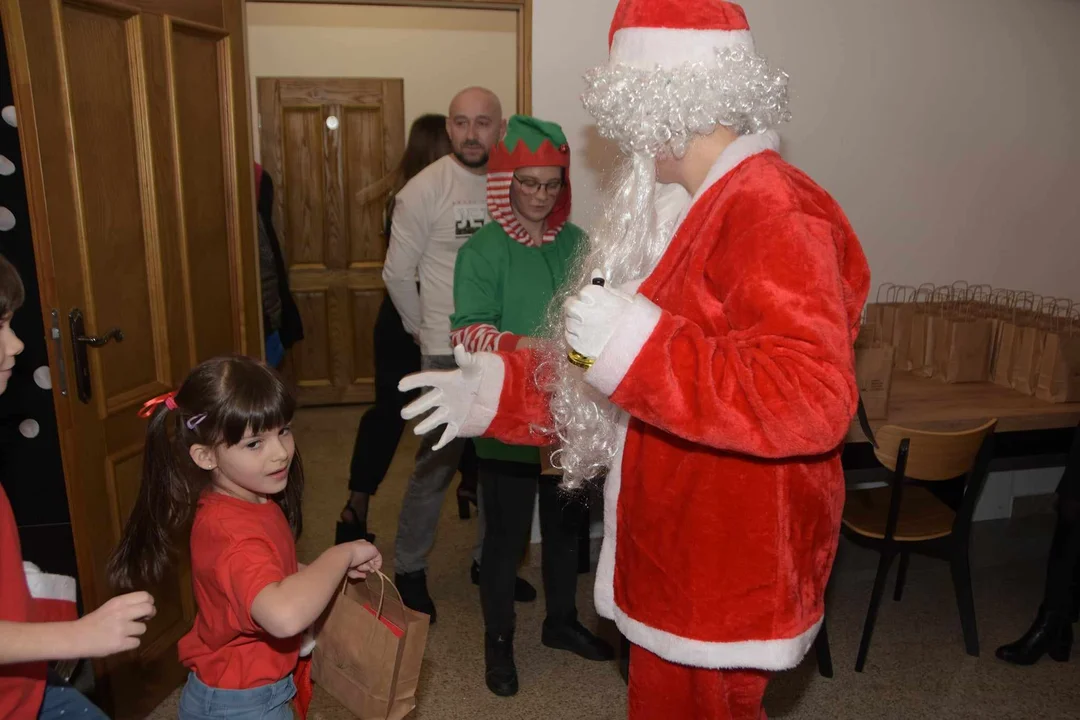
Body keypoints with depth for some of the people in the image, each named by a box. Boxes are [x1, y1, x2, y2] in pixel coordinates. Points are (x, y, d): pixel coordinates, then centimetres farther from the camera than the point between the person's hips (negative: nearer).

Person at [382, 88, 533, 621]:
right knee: (437, 462, 2)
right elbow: (397, 273, -3)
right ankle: (409, 568, 21)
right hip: (450, 352, -4)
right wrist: (425, 332, 3)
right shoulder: (424, 189, -8)